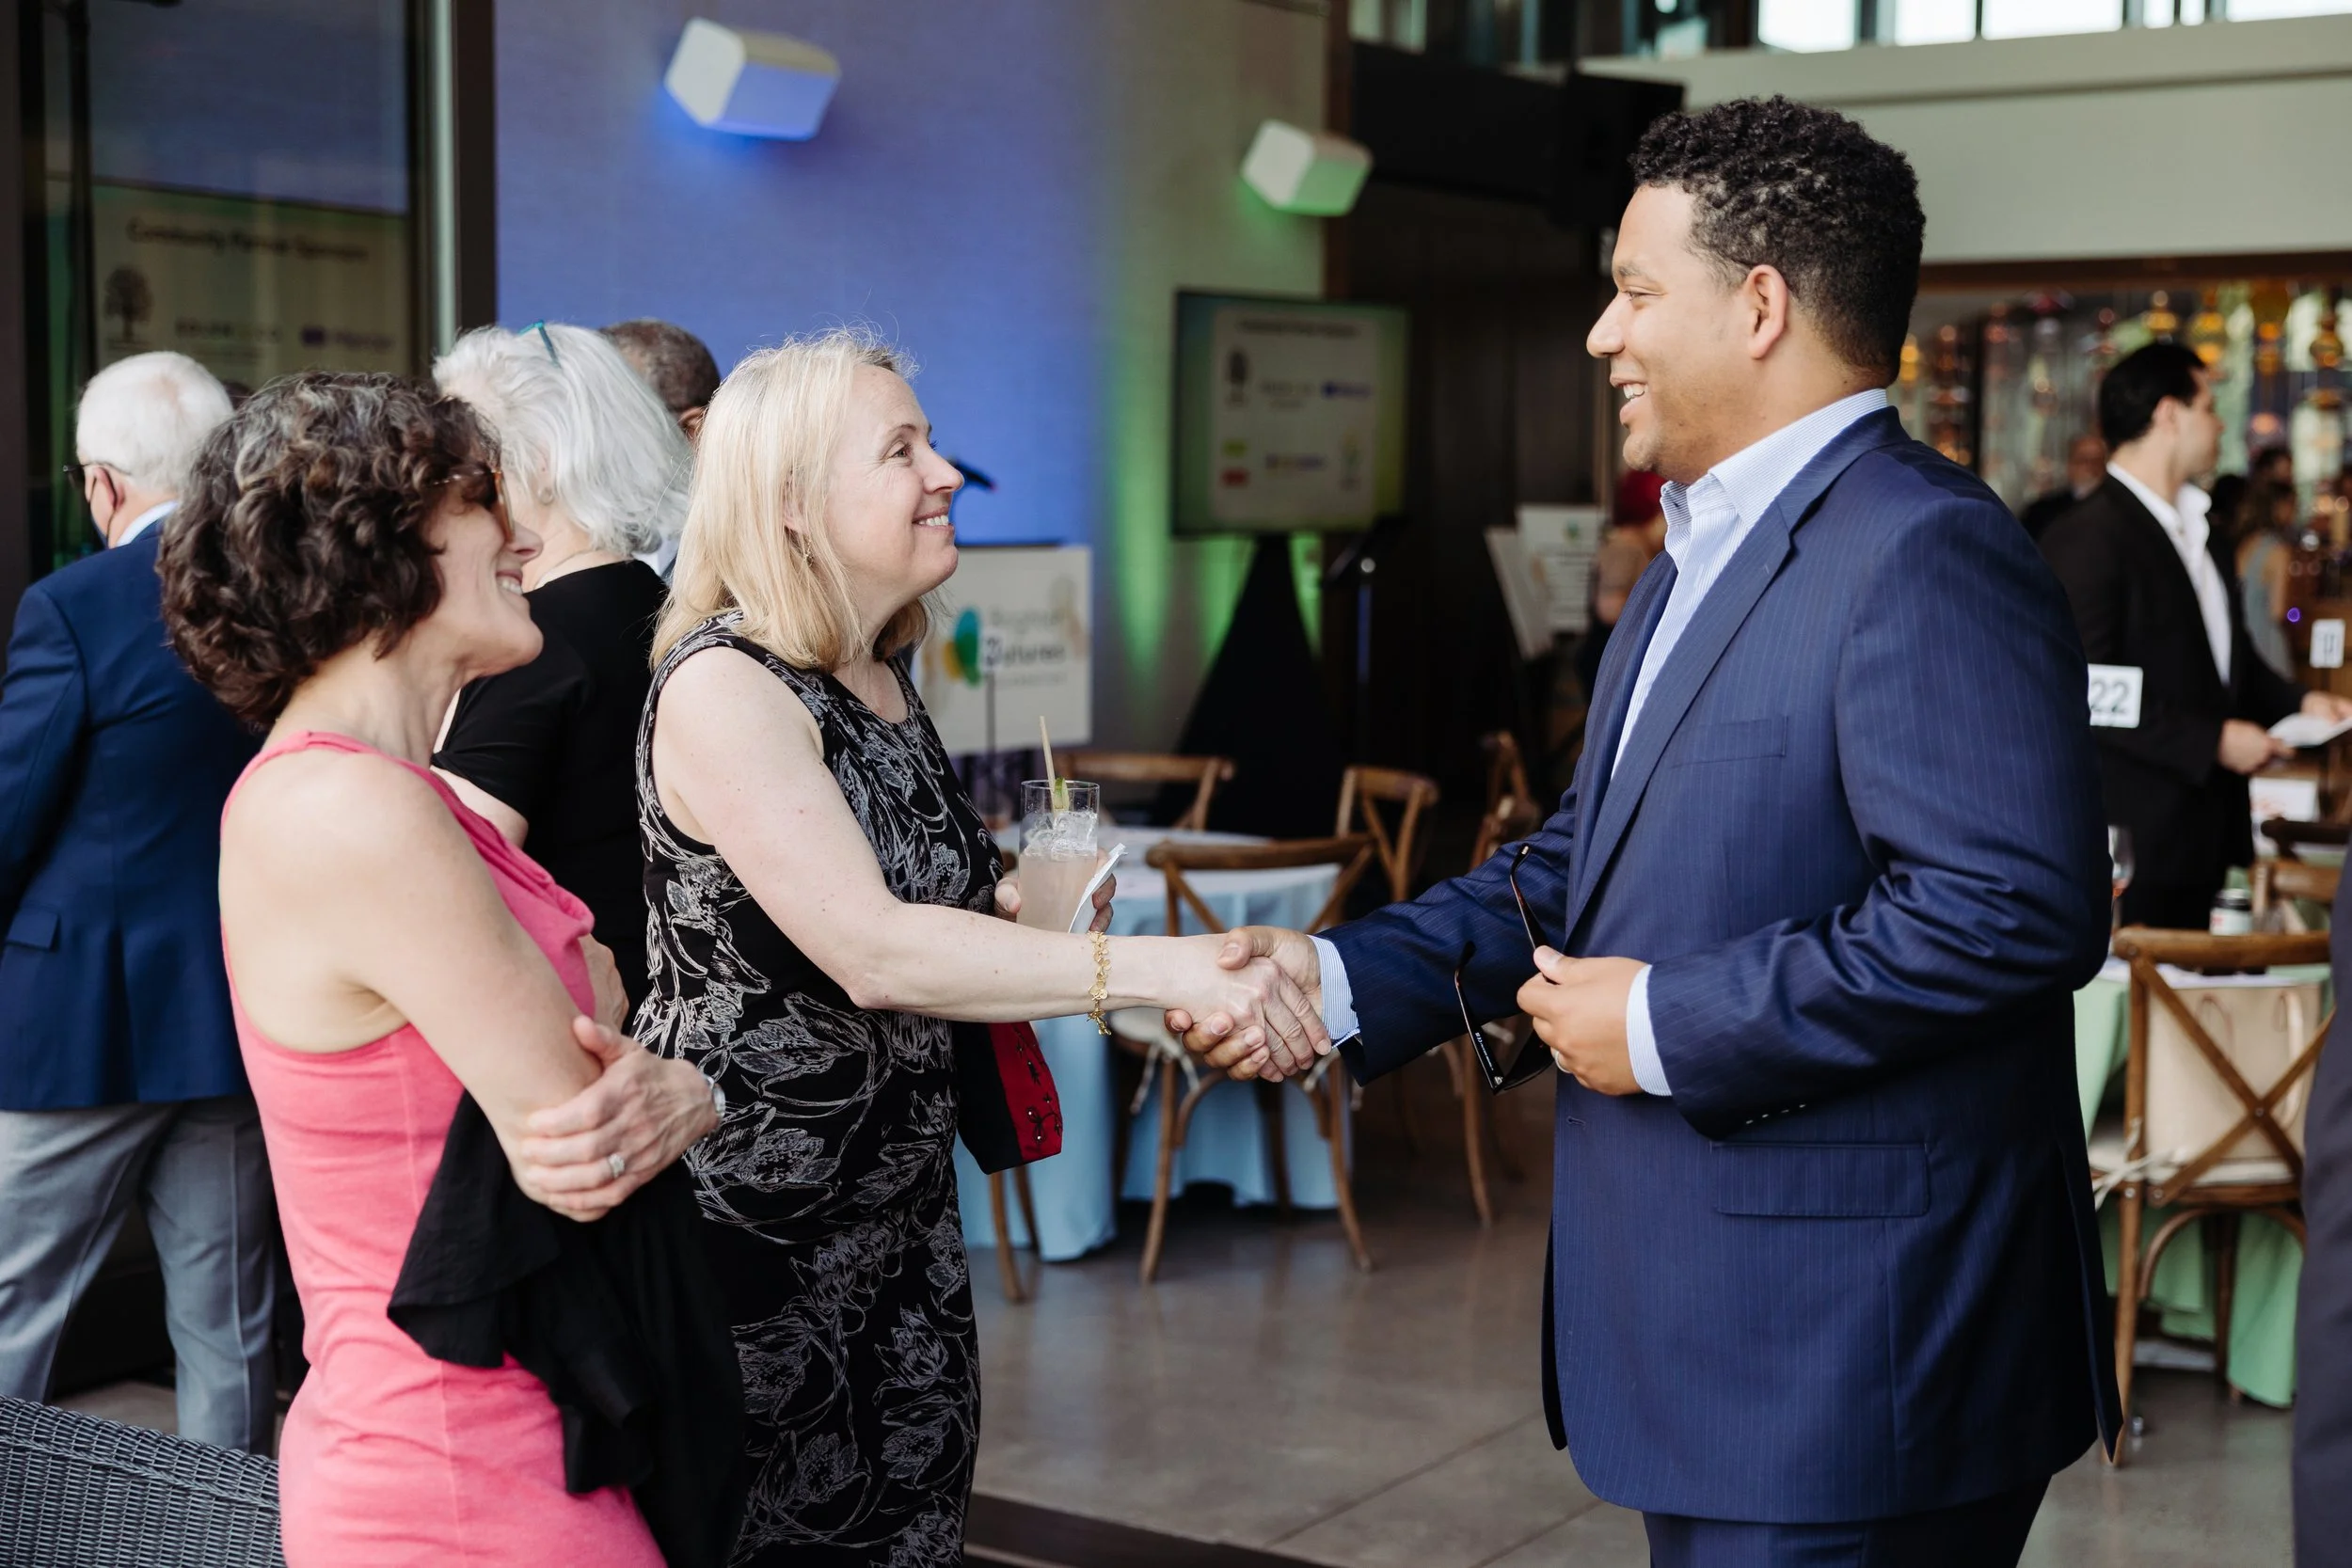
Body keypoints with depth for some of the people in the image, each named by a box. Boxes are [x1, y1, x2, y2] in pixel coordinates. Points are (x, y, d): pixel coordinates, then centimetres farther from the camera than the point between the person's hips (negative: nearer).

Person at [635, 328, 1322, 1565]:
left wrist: (1017, 911, 0)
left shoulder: (882, 675, 7)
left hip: (894, 1206, 8)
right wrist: (1166, 973, -34)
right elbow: (869, 954, -29)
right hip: (750, 1219, -8)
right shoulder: (722, 687, -19)